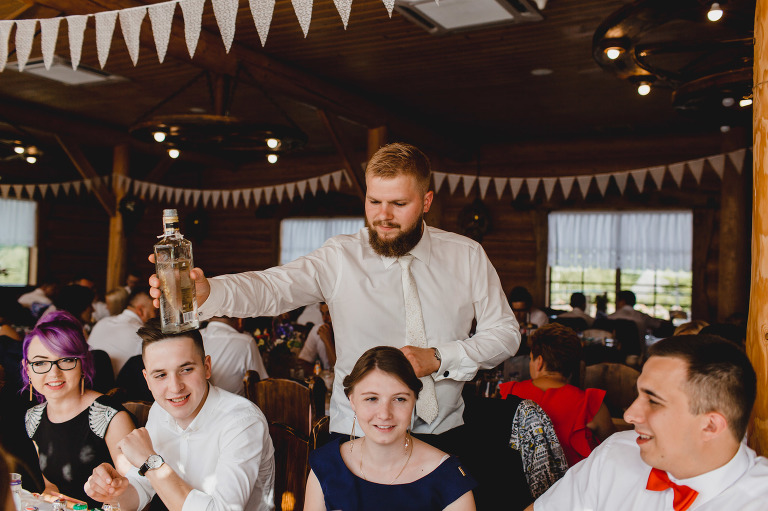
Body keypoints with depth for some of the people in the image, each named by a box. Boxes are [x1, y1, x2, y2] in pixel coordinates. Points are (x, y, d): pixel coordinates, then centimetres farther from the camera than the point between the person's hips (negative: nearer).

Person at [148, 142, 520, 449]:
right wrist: (206, 292, -42)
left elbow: (506, 333, 1)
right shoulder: (340, 258, -8)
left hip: (444, 433, 2)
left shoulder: (467, 256, -1)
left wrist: (437, 358, -14)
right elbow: (270, 288, -21)